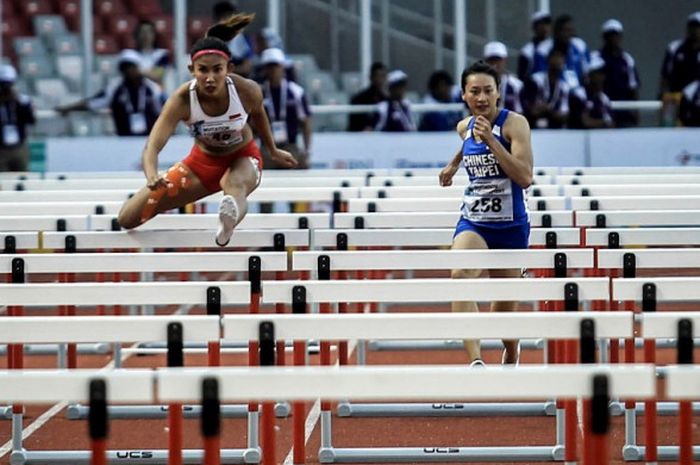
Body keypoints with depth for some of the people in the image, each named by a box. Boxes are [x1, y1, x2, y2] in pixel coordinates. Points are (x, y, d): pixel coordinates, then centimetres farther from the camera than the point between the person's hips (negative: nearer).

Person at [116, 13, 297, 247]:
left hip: (242, 158, -2)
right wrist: (152, 177, -61)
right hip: (202, 161, 2)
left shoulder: (247, 91, -26)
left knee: (236, 185, -44)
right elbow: (153, 146, -38)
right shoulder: (182, 100, -30)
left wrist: (274, 151, 17)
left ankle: (231, 217, -81)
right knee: (128, 218, -2)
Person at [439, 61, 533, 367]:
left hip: (510, 227, -3)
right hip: (472, 222, 3)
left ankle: (511, 352, 45)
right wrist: (453, 165, 24)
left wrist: (490, 140, -27)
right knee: (460, 275, -28)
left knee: (505, 304, 10)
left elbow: (525, 178, -25)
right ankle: (475, 361, -36)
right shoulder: (464, 128, 4)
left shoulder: (514, 123, -13)